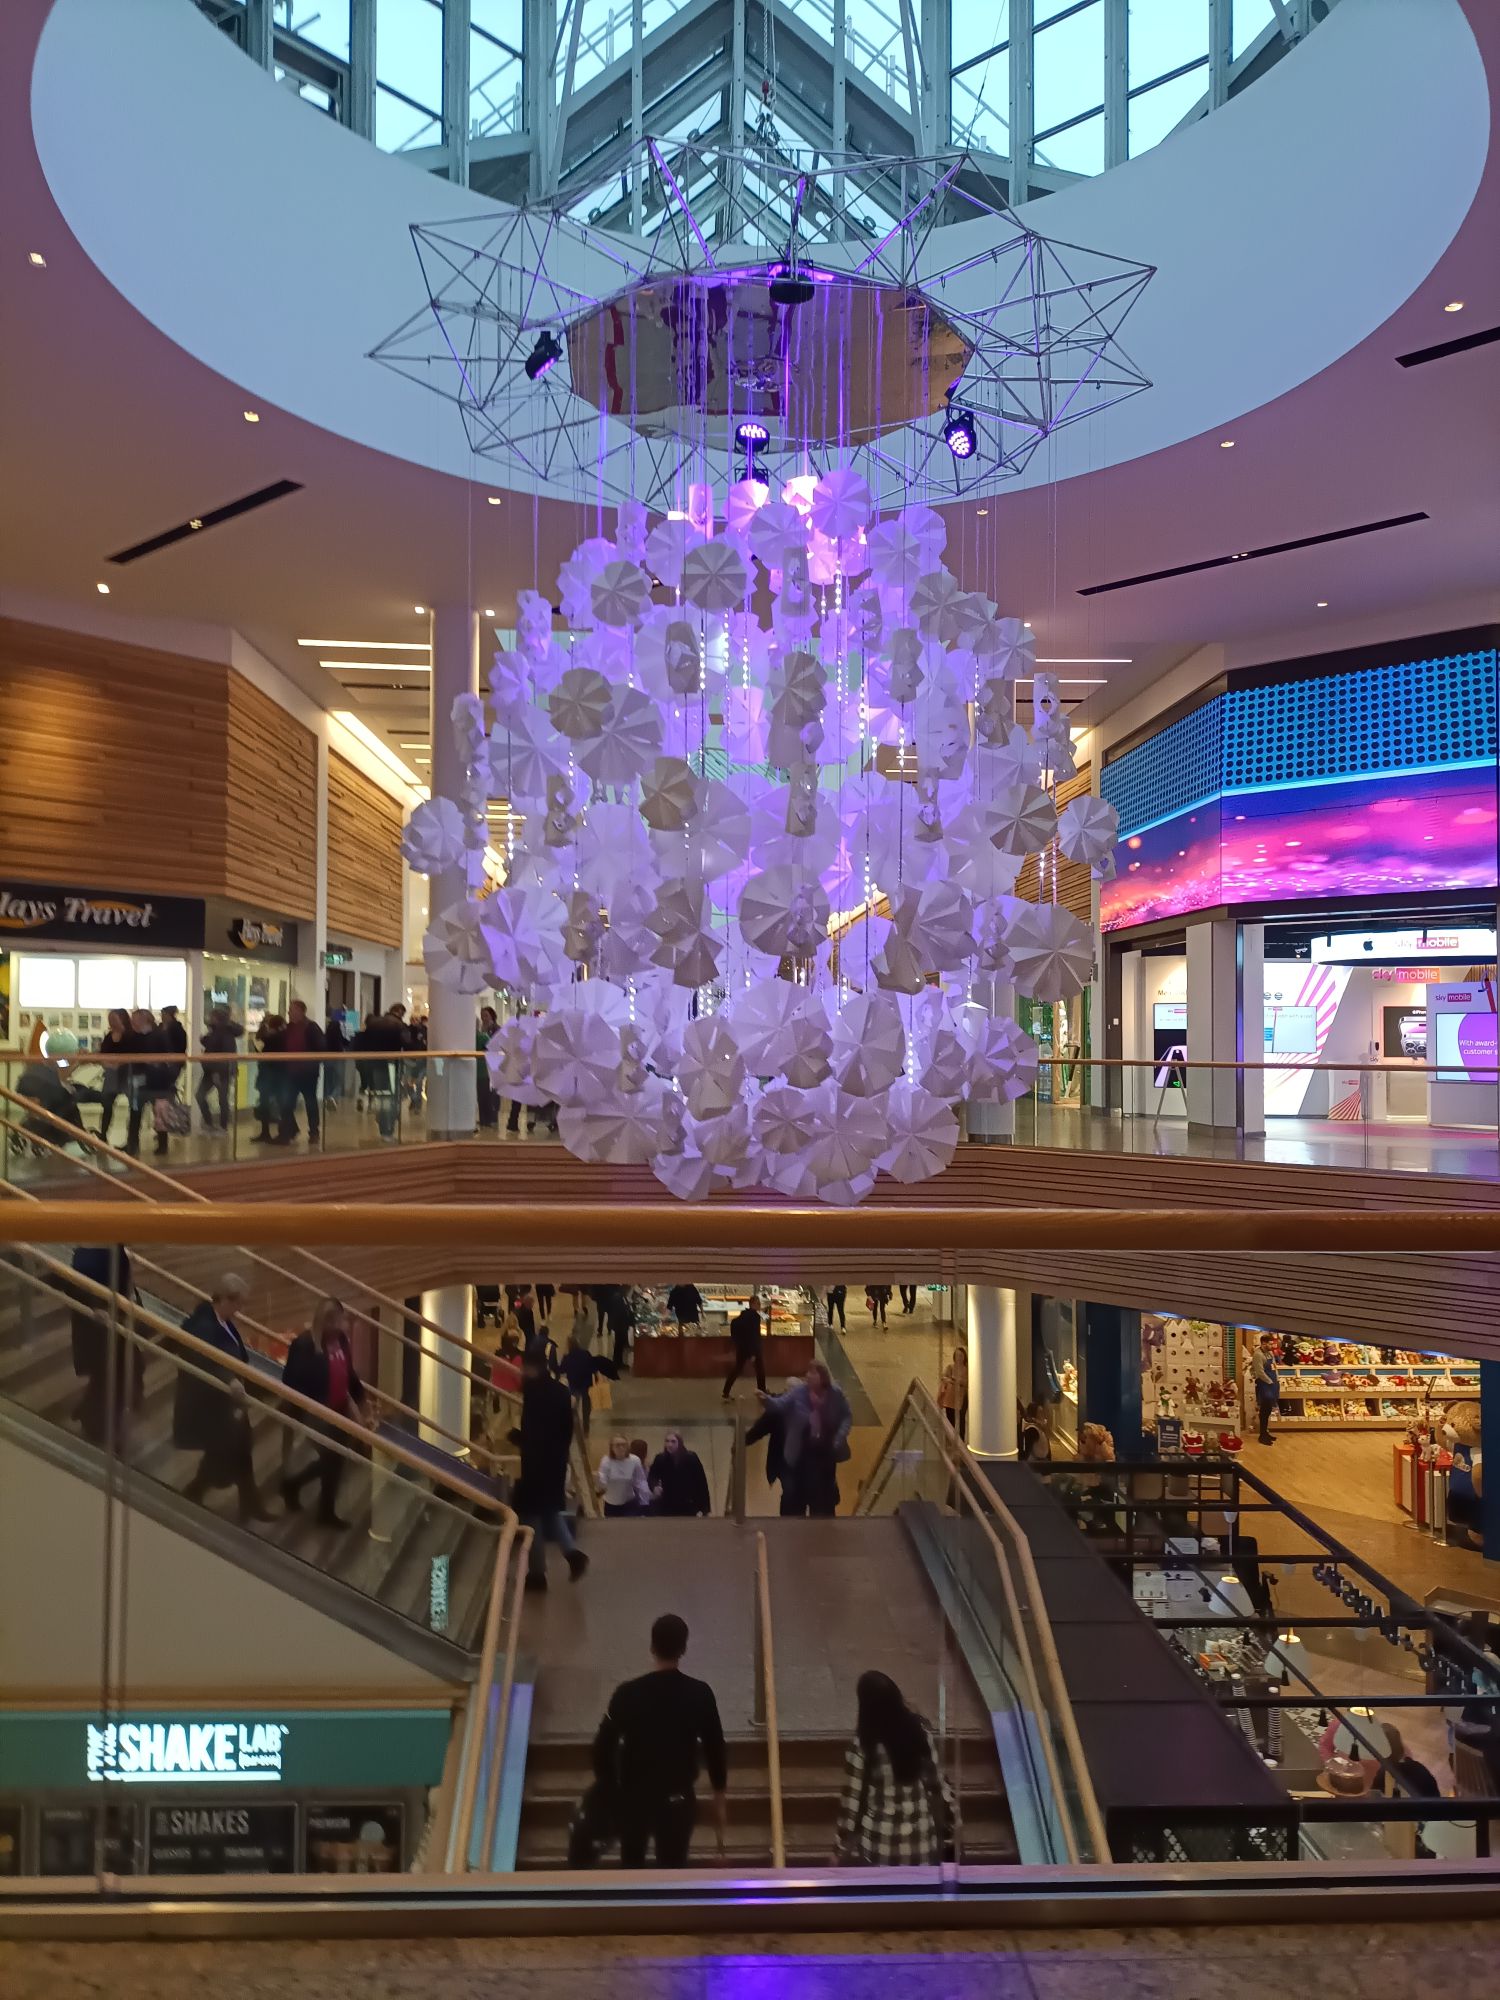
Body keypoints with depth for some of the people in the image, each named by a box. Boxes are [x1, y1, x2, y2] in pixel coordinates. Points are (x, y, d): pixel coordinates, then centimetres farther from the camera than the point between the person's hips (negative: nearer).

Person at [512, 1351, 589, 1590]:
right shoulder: (561, 1392, 7)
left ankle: (537, 1573, 7)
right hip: (557, 1460, 7)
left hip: (536, 1462, -7)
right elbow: (568, 1429, 11)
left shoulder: (533, 1392, -15)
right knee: (552, 1510, 20)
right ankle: (572, 1551, 2)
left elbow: (530, 1434, -18)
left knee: (532, 1515, 3)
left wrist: (514, 1435, -2)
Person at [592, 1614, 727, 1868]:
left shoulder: (628, 1693, -13)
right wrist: (719, 1801, 9)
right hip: (679, 1800, 0)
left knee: (632, 1864, 23)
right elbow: (715, 1750, -3)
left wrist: (612, 1793, 6)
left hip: (633, 1797, 0)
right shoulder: (700, 1694, -11)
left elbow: (602, 1749, -9)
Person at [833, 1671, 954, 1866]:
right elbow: (936, 1779, 1)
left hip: (880, 1839, -3)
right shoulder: (919, 1731, -6)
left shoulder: (864, 1745, -16)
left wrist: (841, 1845, -1)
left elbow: (853, 1798, -11)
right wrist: (949, 1829, 13)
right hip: (921, 1838, 3)